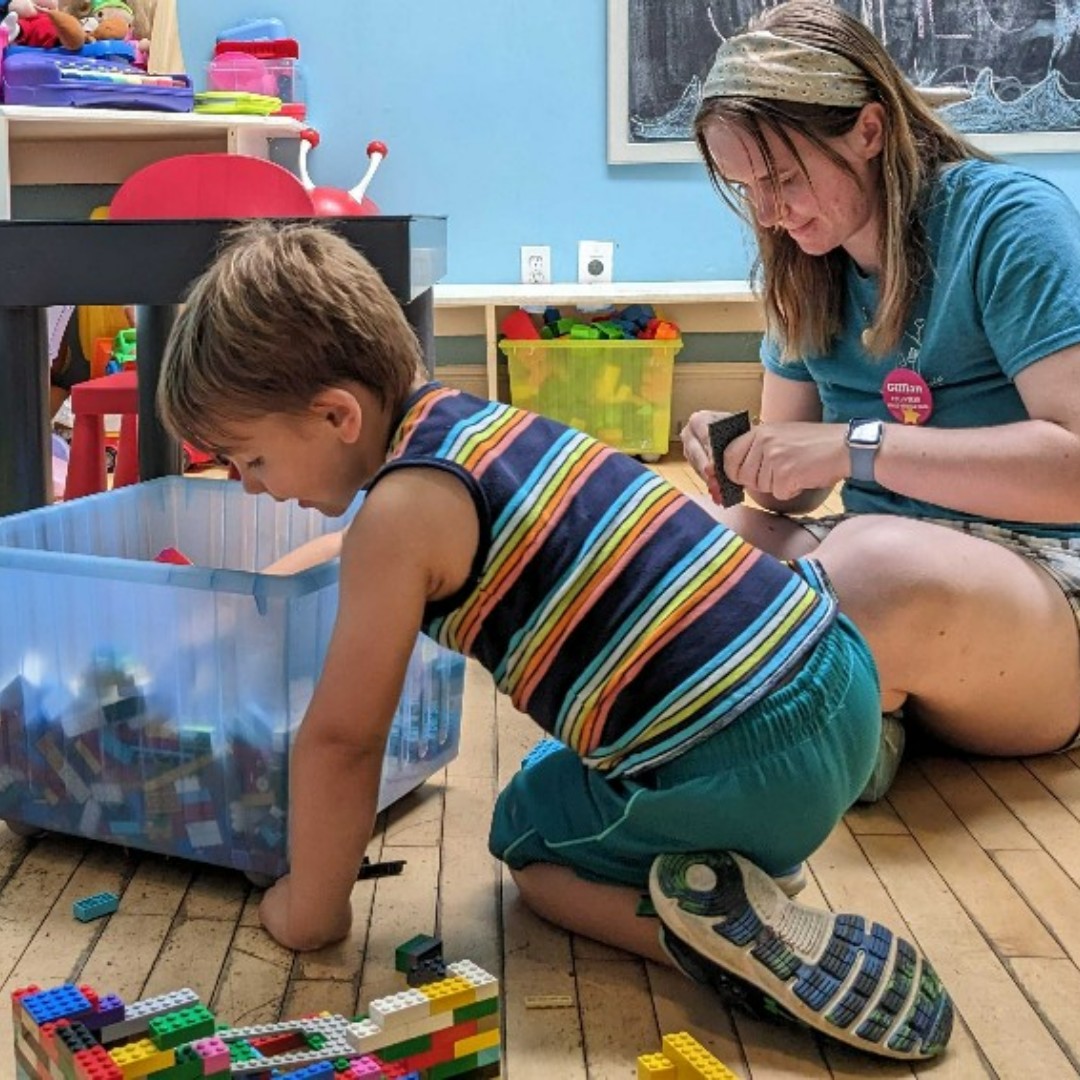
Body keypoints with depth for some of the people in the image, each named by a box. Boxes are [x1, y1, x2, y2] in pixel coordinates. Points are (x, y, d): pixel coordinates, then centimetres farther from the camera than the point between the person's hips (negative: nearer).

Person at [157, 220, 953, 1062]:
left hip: (745, 767, -10)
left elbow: (340, 740, -6)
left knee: (530, 839, 19)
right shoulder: (465, 420, 14)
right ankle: (723, 892, 13)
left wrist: (308, 911, 7)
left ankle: (726, 924, -4)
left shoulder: (403, 510, -12)